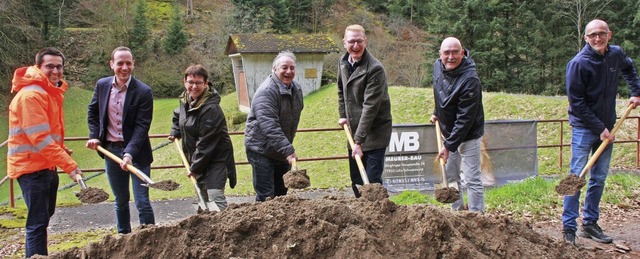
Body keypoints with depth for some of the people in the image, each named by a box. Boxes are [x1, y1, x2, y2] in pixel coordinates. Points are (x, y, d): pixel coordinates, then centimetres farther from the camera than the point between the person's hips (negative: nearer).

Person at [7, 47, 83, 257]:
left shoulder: (51, 92, 12)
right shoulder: (31, 95, -20)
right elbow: (40, 139, -26)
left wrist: (62, 150, 5)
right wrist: (69, 165, -28)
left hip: (46, 165, 10)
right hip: (31, 167, -10)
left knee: (45, 215, 20)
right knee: (38, 221, -9)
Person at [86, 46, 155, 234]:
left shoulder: (143, 92, -14)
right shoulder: (102, 85, 1)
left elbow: (142, 126, -18)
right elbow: (93, 112, 16)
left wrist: (129, 154, -28)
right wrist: (94, 136, 3)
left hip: (136, 152, -4)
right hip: (110, 149, 4)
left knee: (142, 202, -4)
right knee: (120, 201, 17)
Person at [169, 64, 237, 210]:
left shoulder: (210, 109, -25)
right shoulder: (185, 100, 3)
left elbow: (205, 143, -24)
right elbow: (179, 115, 30)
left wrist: (195, 167, -19)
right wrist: (175, 132, 16)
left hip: (216, 158, -9)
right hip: (199, 159, 9)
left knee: (215, 197, -20)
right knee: (203, 197, 17)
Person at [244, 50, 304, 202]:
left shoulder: (296, 89, 7)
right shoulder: (266, 92, -22)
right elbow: (270, 127, -30)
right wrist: (288, 151, -36)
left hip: (283, 150, 8)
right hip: (262, 149, -8)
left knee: (281, 194, 14)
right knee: (266, 196, -9)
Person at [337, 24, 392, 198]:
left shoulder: (375, 69, -20)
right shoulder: (343, 62, 5)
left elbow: (370, 106, -24)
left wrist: (359, 141, -26)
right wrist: (343, 115, 16)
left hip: (375, 133, -7)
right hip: (354, 132, 7)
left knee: (372, 181, -10)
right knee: (356, 181, 14)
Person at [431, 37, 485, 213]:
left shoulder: (470, 80, -29)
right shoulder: (438, 66, -5)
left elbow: (465, 119, -28)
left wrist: (448, 145, -27)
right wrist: (437, 113, 19)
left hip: (469, 135, -8)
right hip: (449, 132, 8)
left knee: (472, 179, -5)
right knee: (450, 175, 16)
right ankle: (457, 211, 29)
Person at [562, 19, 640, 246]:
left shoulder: (616, 54, 2)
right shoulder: (578, 63, -16)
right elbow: (577, 103, -16)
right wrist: (600, 128, -16)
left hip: (607, 127, 6)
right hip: (584, 127, -6)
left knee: (599, 178, 10)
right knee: (576, 176, -8)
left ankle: (590, 224, 19)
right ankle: (569, 228, -4)